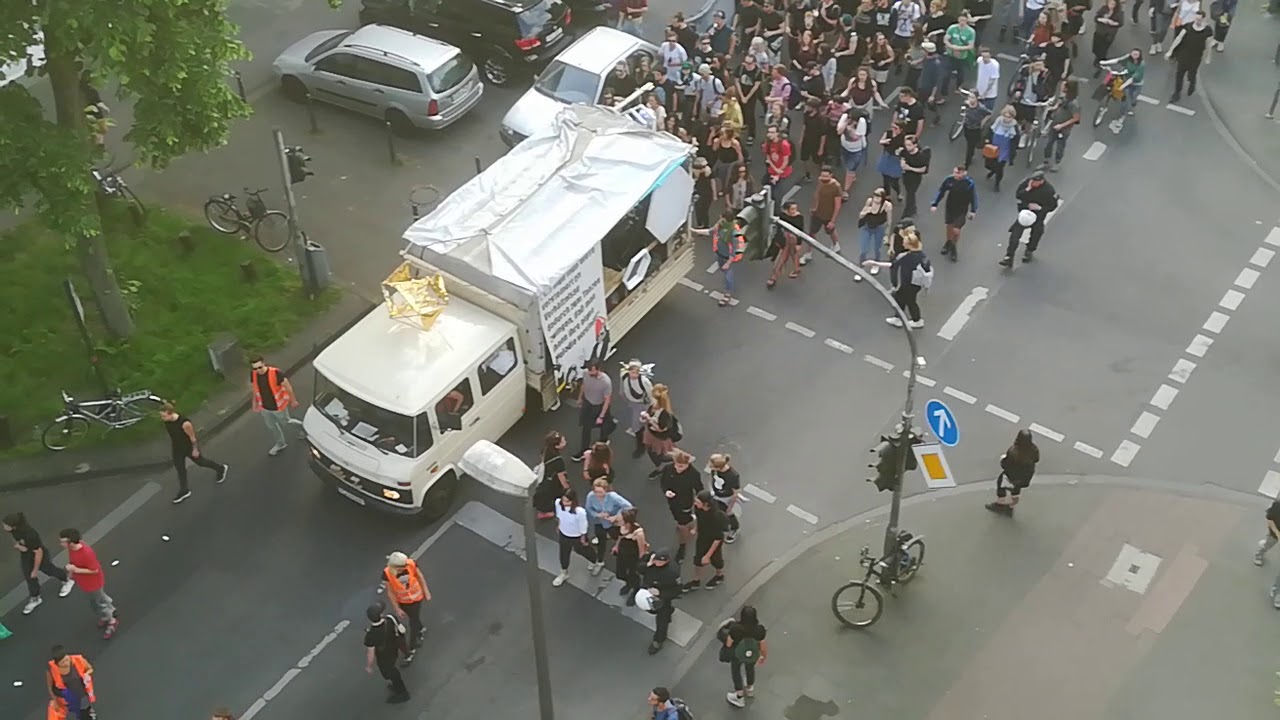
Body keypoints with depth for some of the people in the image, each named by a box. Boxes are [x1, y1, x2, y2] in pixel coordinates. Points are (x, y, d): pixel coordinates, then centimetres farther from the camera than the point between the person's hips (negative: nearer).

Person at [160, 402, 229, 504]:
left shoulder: (184, 423, -39)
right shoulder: (167, 420, -18)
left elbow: (192, 436, -24)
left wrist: (195, 449, -13)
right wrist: (172, 444, 15)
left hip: (189, 447, -6)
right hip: (177, 448, 6)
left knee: (200, 461, 18)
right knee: (179, 468, 16)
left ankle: (221, 468, 45)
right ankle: (184, 491, 34)